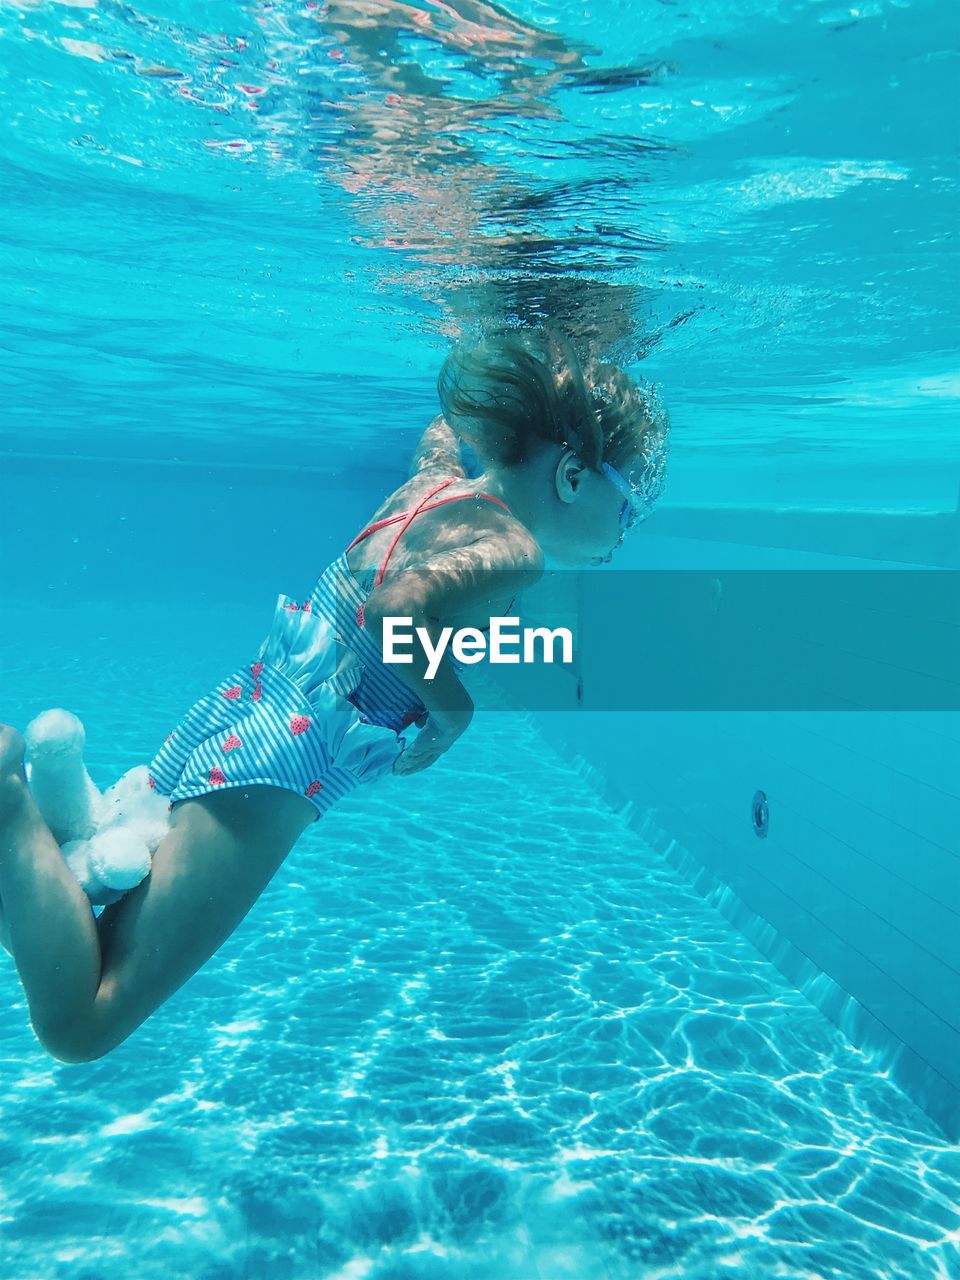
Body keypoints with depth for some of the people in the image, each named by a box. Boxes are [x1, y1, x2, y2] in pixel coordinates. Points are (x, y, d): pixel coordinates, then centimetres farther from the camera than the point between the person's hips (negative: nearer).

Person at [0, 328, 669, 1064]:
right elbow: (398, 606, -34)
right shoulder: (512, 550, -15)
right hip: (276, 761, -9)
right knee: (77, 1026, -2)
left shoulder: (440, 478, 11)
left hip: (236, 706, 9)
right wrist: (453, 708, -17)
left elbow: (446, 423, 35)